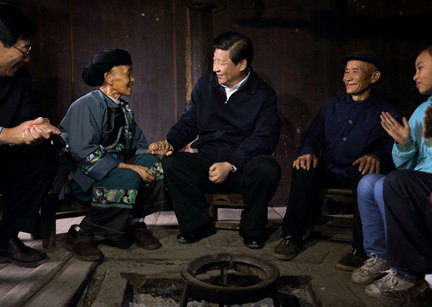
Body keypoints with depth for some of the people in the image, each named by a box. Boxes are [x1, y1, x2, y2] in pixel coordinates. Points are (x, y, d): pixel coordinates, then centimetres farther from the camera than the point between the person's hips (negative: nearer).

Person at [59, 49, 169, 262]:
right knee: (129, 179, -33)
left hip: (116, 168, 7)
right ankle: (80, 234, -17)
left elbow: (138, 144, 15)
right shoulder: (87, 105, -13)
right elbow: (84, 154, -22)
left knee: (154, 162, -16)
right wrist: (129, 167, -26)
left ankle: (136, 223, -8)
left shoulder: (124, 109, 13)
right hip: (81, 175, -7)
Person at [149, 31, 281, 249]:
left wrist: (230, 165, -22)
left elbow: (264, 139, -10)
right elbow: (188, 122, 16)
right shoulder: (204, 86, 11)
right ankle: (198, 225, -3)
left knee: (268, 168, -34)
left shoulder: (264, 95, -1)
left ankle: (252, 229, -6)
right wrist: (170, 142, -6)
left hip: (244, 167, -2)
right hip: (206, 163, 3)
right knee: (171, 163, -23)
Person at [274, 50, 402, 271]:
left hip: (358, 172, -2)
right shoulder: (331, 107, 20)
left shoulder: (387, 114, 8)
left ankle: (361, 248, -26)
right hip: (328, 170, 3)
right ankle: (295, 235, -16)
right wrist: (308, 152, -9)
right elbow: (312, 136, 15)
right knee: (304, 169, -29)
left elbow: (391, 150, -2)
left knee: (365, 174, -37)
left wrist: (376, 157, -26)